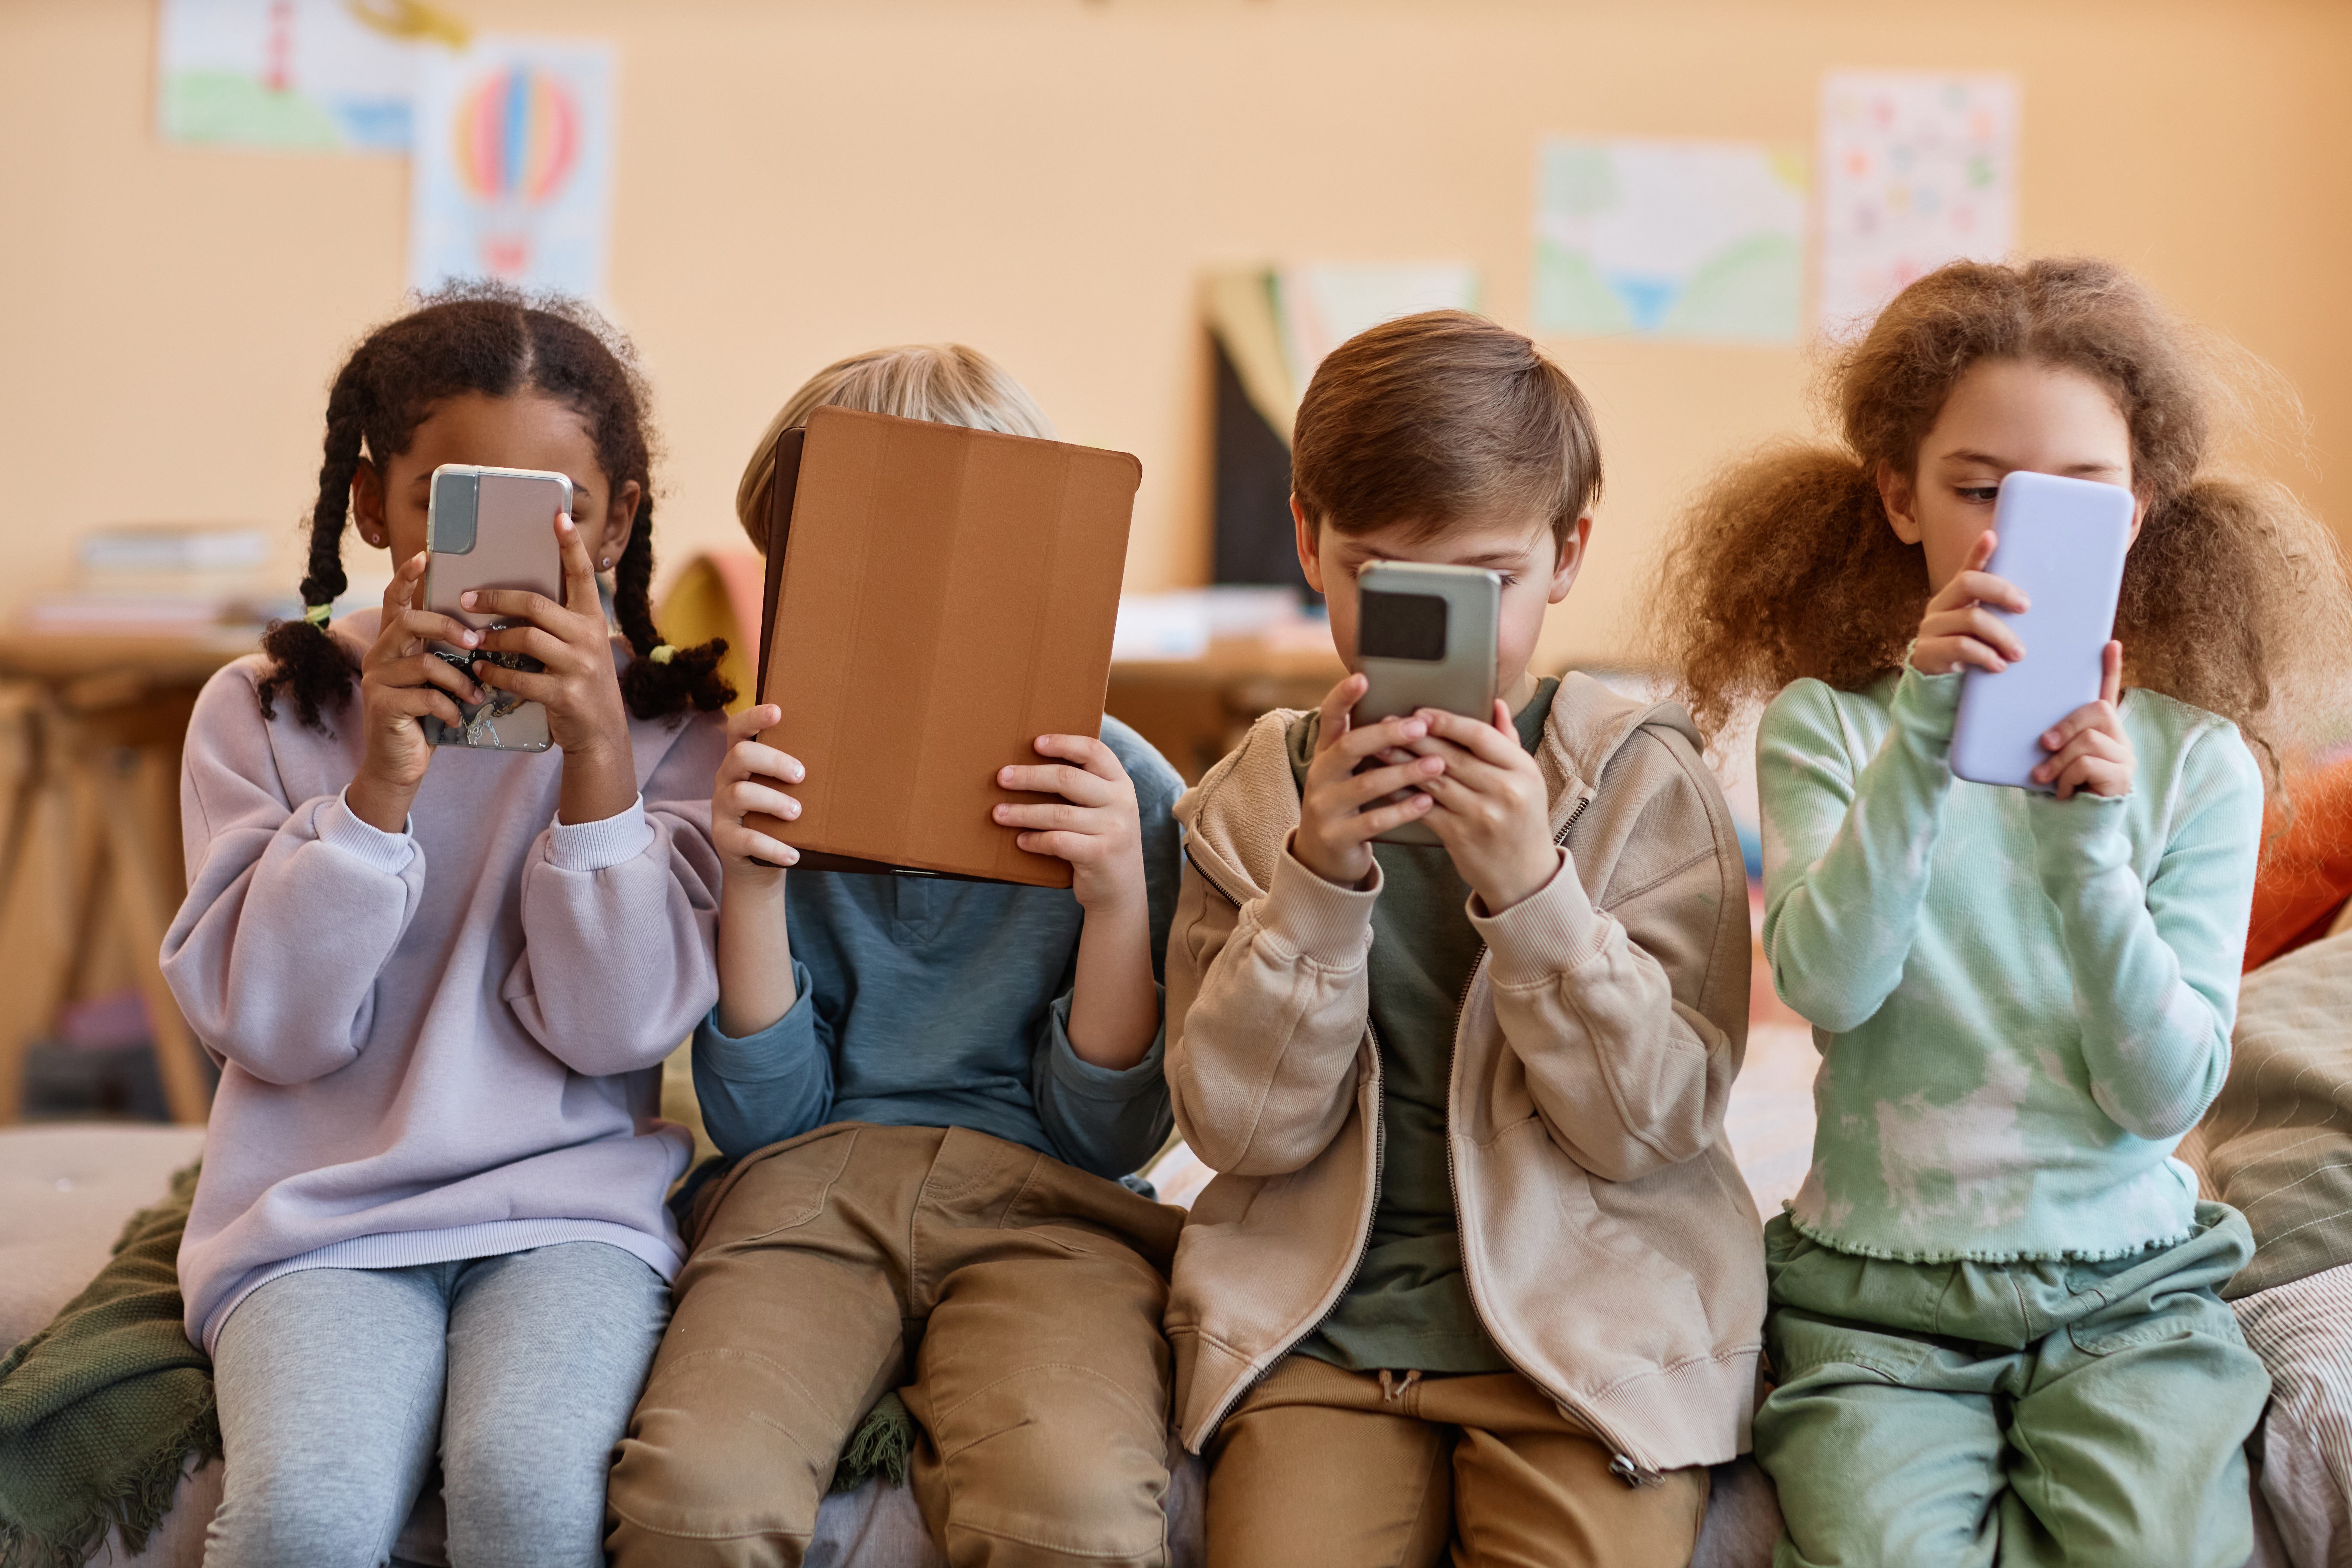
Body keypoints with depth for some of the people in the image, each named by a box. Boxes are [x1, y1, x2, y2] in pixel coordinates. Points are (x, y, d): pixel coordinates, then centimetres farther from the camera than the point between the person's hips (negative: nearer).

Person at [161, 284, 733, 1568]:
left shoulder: (668, 728, 6)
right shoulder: (265, 712, 6)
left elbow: (614, 1028, -5)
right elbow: (275, 1028, -3)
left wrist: (597, 751, -15)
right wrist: (379, 781, -14)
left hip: (571, 1207, 0)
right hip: (318, 1214, 0)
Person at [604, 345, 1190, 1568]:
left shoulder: (1125, 791, 4)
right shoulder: (783, 781, 7)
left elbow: (1105, 1135, 4)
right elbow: (763, 1120, 6)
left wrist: (1119, 894, -11)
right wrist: (755, 880, -8)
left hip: (1040, 1203, -1)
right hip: (811, 1191, 1)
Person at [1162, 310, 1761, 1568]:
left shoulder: (1645, 781, 1)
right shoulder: (1251, 800, 7)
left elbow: (1654, 1123, -5)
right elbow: (1243, 1127, 0)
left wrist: (1531, 887, -18)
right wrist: (1318, 877, -14)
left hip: (1586, 1318, -1)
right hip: (1320, 1318, 1)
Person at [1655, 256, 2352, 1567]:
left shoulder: (2195, 760, 3)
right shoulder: (1826, 725, 2)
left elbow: (2167, 1092, -5)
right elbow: (1828, 987, -15)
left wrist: (2089, 843, -18)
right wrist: (1925, 739, -25)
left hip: (2129, 1286, 1)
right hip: (1877, 1296, -1)